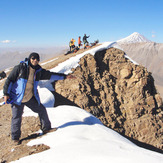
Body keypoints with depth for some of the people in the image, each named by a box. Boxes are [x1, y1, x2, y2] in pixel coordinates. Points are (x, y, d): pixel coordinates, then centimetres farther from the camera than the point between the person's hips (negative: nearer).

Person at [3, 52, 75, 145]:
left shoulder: (39, 71, 2)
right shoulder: (20, 68, -12)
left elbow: (51, 75, 10)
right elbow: (10, 80, -9)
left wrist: (64, 76, 9)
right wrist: (6, 93, -12)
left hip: (31, 98, 5)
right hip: (18, 98, -5)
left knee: (42, 110, 9)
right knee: (17, 117, 1)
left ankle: (46, 128, 31)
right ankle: (15, 138, 21)